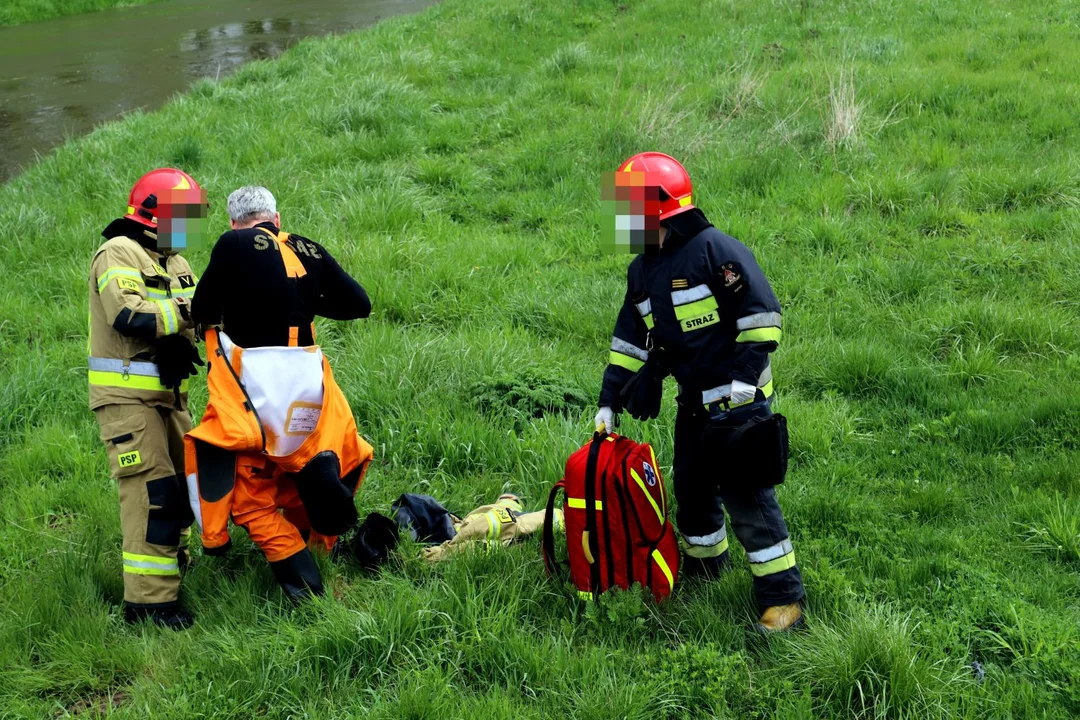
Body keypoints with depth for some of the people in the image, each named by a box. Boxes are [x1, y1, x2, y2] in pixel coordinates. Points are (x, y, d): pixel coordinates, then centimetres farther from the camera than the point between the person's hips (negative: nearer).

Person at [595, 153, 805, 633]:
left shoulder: (716, 251, -15)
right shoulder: (643, 271, 11)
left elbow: (761, 315, -16)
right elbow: (631, 342, 15)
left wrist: (746, 374, -22)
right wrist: (610, 400, 10)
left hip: (738, 400, -8)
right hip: (693, 403, 8)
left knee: (745, 493, -9)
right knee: (691, 486, 17)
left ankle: (783, 595, -3)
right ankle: (703, 561, 40)